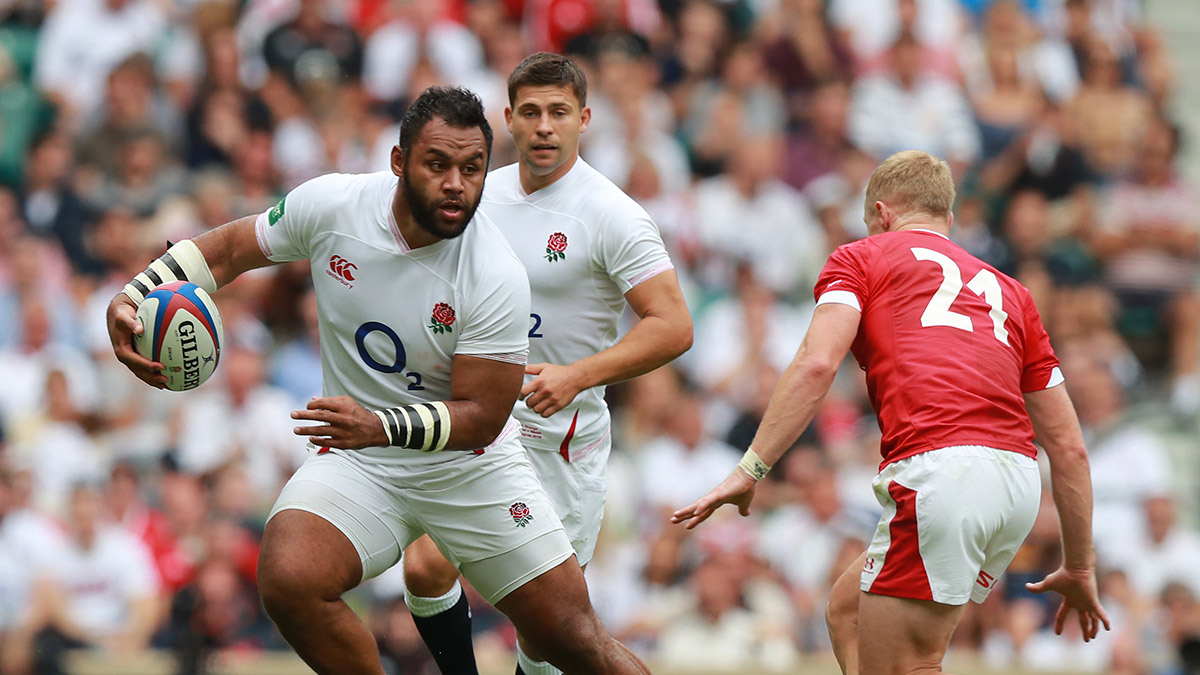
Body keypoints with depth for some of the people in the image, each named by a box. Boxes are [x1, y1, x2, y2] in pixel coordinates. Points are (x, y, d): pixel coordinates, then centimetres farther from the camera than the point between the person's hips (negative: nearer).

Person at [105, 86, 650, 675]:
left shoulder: (497, 278, -21)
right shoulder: (331, 206, -14)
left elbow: (482, 417, -19)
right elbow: (228, 249, 3)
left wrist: (381, 426, -36)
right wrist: (131, 300, -12)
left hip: (471, 467, -1)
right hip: (357, 463, 1)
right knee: (288, 582, -28)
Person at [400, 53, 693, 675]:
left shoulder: (612, 216, -13)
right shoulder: (482, 194, 5)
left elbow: (673, 327, -18)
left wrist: (577, 375, -27)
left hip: (560, 440, -5)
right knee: (425, 569, -9)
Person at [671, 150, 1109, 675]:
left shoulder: (862, 258, 16)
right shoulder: (1007, 291, 30)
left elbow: (816, 364, -4)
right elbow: (1068, 445, 26)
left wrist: (751, 469, -5)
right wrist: (1080, 567, 31)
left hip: (938, 470, -7)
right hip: (1018, 480, 7)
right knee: (848, 609, 24)